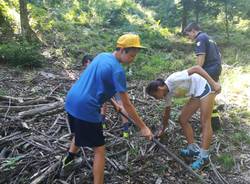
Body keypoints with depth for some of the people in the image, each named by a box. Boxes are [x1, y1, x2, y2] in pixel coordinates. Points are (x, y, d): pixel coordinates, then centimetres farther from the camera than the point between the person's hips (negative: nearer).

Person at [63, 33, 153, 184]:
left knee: (80, 131, 35)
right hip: (85, 109, -9)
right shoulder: (117, 70, -17)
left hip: (72, 101, 10)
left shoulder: (102, 56, 9)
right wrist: (143, 127, -7)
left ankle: (70, 158, 57)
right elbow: (127, 105, -15)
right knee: (100, 149, 5)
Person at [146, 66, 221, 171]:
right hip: (196, 94, 9)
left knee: (205, 123, -9)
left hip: (204, 87, -9)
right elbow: (167, 112, 15)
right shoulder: (168, 93, 0)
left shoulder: (172, 80, -26)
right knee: (183, 120, 5)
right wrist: (163, 129, 26)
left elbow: (196, 68, -27)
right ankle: (193, 149, 14)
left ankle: (203, 157, -5)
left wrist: (213, 83, -30)